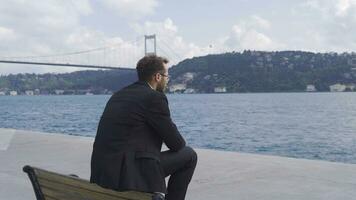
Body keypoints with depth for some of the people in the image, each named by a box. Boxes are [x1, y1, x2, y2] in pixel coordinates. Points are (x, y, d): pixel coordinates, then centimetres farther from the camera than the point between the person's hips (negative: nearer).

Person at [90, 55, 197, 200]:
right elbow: (176, 143, -5)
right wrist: (180, 143, 18)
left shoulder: (119, 94, 15)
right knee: (189, 155, 5)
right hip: (129, 173, -9)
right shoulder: (155, 97, -9)